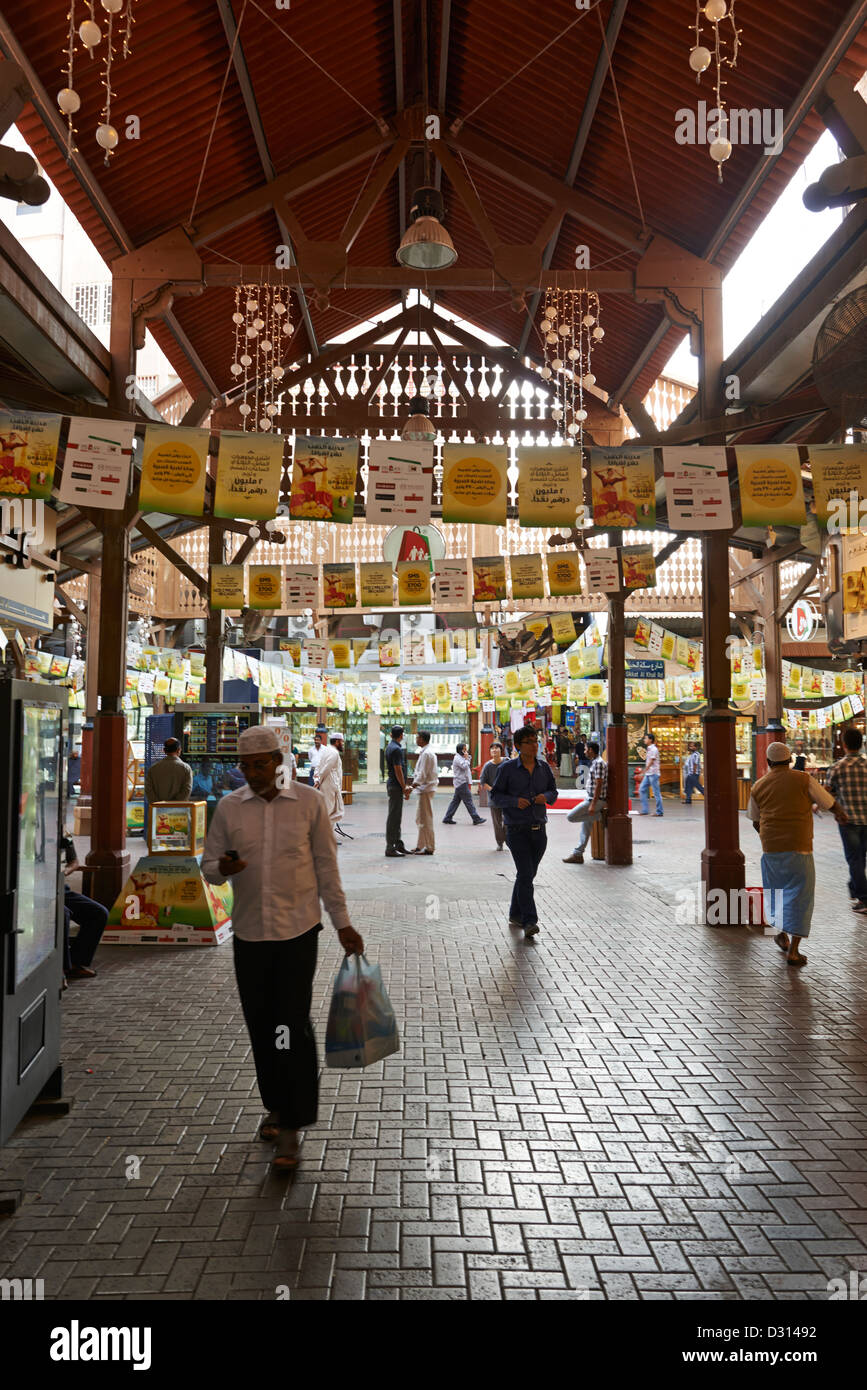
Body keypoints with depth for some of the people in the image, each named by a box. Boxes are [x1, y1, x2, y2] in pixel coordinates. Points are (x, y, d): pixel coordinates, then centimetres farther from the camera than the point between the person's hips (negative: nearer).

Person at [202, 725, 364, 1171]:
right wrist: (223, 867, -17)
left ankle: (292, 1126, 5)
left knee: (292, 1026, -6)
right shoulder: (229, 808, 4)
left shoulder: (309, 802, -2)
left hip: (298, 930, -3)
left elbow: (326, 866, 3)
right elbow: (208, 865, 8)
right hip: (249, 933, 3)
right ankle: (276, 1105, 32)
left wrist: (343, 923, 3)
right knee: (260, 1026, 12)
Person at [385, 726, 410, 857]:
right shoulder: (396, 749, -17)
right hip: (396, 786, -10)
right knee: (393, 817, -6)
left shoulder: (390, 747, 14)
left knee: (396, 816, 14)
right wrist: (404, 789, -15)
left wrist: (404, 787, 19)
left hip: (392, 783, 10)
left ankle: (398, 844, 20)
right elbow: (398, 771, -20)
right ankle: (390, 848, -3)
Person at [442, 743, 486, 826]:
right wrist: (466, 758, -11)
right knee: (468, 800, -9)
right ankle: (476, 819, -8)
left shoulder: (461, 758, 21)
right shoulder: (457, 758, -11)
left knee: (456, 800, 10)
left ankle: (447, 818, 11)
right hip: (461, 782, -11)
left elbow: (465, 768, 28)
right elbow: (464, 766, -22)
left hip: (460, 782, 11)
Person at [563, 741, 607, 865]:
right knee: (585, 827, 10)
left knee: (571, 817, -12)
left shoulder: (599, 763, -15)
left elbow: (598, 785, -21)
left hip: (596, 800, -10)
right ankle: (577, 855, 13)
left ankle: (599, 815, -4)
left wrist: (593, 804, -24)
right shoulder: (595, 762, 17)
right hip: (591, 799, 10)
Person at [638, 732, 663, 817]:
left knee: (656, 792, -3)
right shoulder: (649, 749, 15)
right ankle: (645, 810, 7)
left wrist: (643, 772, -15)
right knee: (641, 789, 5)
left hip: (653, 773, -9)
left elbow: (651, 762, -16)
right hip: (648, 774, 9)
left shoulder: (654, 749, -13)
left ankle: (659, 812, 3)